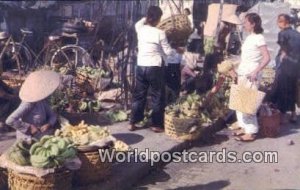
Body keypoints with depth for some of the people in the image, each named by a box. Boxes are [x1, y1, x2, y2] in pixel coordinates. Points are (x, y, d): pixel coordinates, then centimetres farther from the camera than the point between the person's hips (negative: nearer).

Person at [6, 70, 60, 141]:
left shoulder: (43, 100, 1)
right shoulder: (29, 103, -23)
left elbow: (52, 115, 6)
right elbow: (10, 121, -29)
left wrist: (49, 124, -15)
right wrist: (29, 127, -24)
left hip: (41, 134, 8)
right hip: (29, 138, -8)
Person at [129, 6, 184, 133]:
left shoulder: (140, 29, 2)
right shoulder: (160, 33, -11)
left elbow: (138, 23, 28)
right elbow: (167, 52, -3)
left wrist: (146, 18, 27)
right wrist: (177, 50, 15)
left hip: (141, 66, 5)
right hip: (154, 68, -5)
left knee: (138, 95, 13)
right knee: (157, 97, 7)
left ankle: (133, 123, 18)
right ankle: (157, 125, 12)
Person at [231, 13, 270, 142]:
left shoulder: (259, 38, -10)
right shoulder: (249, 38, 14)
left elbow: (267, 58, -17)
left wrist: (256, 72, -24)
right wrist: (238, 71, 13)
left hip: (251, 75, -9)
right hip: (242, 74, 9)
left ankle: (251, 132, 0)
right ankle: (244, 127, 21)